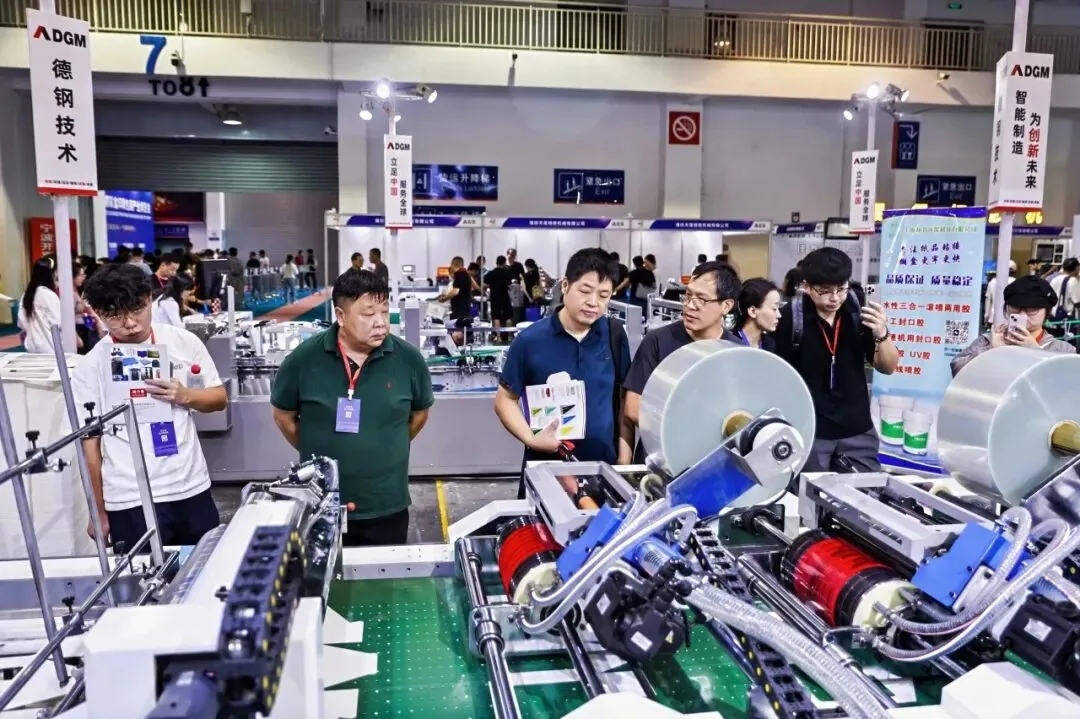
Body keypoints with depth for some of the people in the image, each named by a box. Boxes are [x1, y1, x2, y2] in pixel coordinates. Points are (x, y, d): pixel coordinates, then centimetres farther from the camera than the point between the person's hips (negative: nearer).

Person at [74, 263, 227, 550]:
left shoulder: (184, 342, -2)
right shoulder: (90, 368, -6)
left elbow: (219, 398, 8)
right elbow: (90, 444, -1)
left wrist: (184, 396, -13)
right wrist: (99, 514, 3)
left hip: (192, 489, 2)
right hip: (130, 502, -2)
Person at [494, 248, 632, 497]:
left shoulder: (615, 335, -2)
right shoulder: (530, 340, -9)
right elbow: (505, 399, -1)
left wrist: (625, 457, 0)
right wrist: (530, 439, -16)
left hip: (604, 466, 2)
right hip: (546, 467, -2)